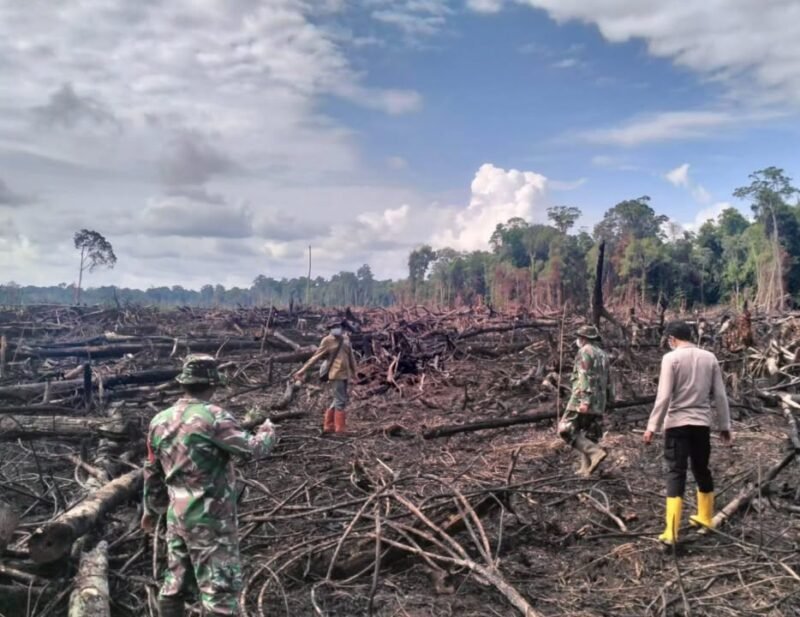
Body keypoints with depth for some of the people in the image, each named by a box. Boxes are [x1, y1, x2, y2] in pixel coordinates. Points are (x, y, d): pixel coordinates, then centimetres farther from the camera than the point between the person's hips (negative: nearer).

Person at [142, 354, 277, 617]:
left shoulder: (160, 421, 3)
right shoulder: (213, 417, -19)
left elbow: (152, 471, 13)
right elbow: (253, 449, -16)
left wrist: (151, 510, 25)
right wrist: (267, 431, 5)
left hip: (177, 515, 7)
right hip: (211, 519, -7)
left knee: (176, 582, 18)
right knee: (220, 587, 2)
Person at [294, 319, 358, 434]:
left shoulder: (345, 339, 10)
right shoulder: (327, 341, -7)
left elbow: (351, 355, 19)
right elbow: (316, 357, -6)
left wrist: (354, 371, 22)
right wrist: (302, 371, -8)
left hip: (345, 374, 7)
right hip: (336, 374, -7)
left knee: (338, 400, 16)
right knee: (340, 401, -6)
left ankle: (328, 425, 27)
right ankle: (340, 429, 2)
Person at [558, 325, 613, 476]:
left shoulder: (584, 352, -6)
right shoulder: (603, 354, 19)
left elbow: (585, 377, -17)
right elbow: (608, 381, 19)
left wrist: (584, 400, -22)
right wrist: (607, 400, 23)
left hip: (582, 401, -8)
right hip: (599, 404, 8)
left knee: (566, 430, -8)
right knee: (589, 436, 12)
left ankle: (595, 453, -19)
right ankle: (586, 468, 8)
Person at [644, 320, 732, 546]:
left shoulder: (671, 358, -9)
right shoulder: (709, 358, 4)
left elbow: (664, 396, -14)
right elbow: (720, 395, 6)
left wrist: (652, 426, -9)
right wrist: (725, 425, 14)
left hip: (677, 423, -4)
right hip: (702, 423, 4)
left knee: (676, 474, -4)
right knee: (702, 471, 19)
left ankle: (671, 531, -7)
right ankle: (705, 517, 36)